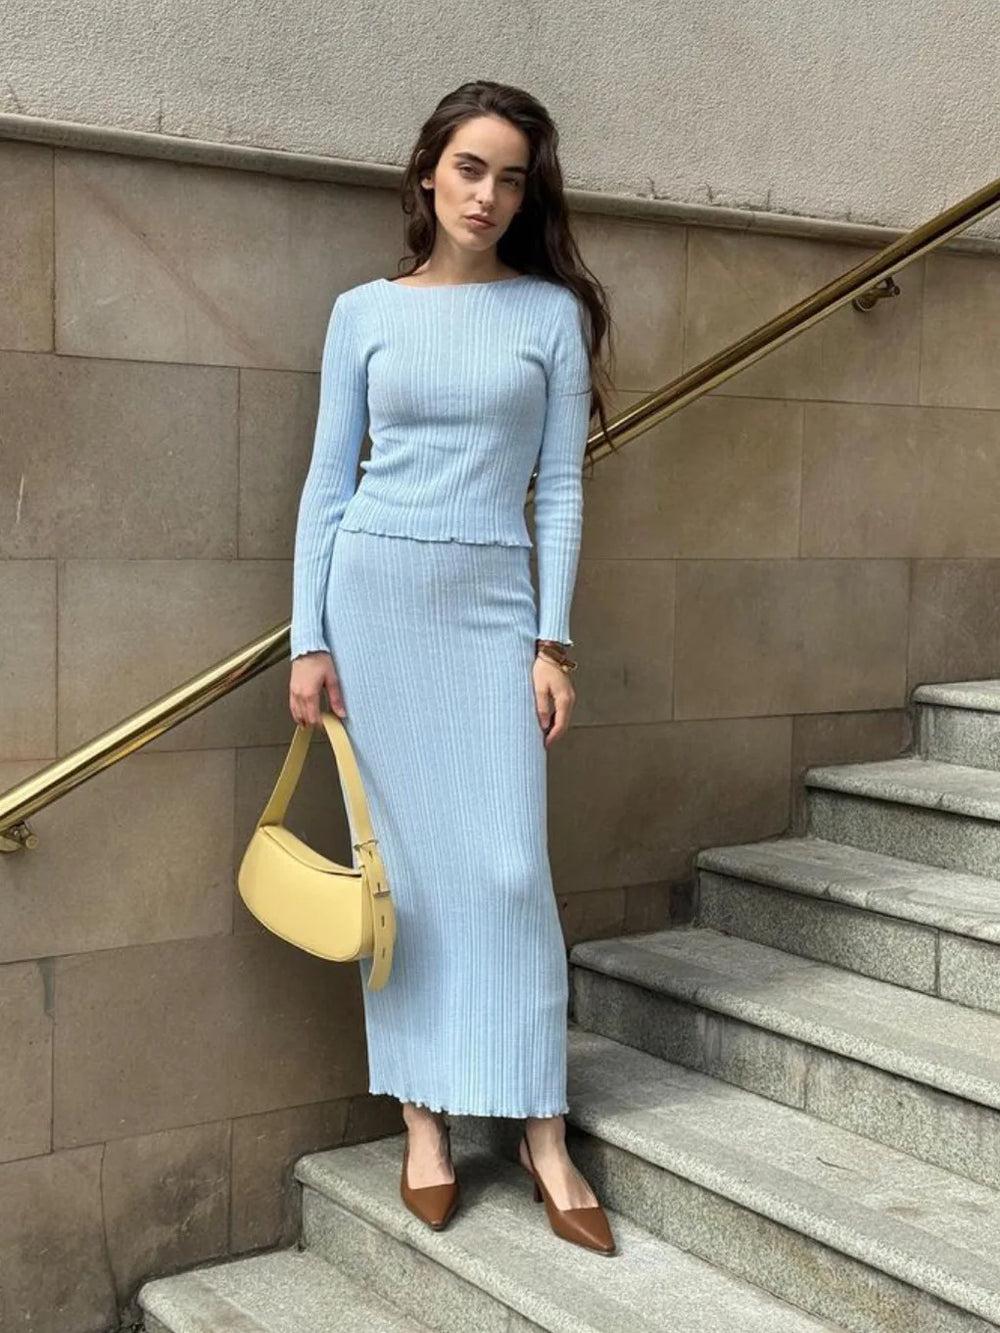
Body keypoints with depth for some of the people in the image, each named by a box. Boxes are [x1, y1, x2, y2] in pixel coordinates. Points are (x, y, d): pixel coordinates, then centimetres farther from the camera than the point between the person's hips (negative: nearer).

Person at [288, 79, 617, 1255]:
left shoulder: (552, 310, 4)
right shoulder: (364, 312, 6)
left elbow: (560, 484, 2)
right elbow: (328, 481, 5)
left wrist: (553, 641, -4)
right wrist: (308, 637, -2)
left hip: (494, 600, 0)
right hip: (375, 591, 1)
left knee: (508, 867, -4)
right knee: (403, 862, 4)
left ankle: (541, 1131, 7)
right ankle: (423, 1121, 14)